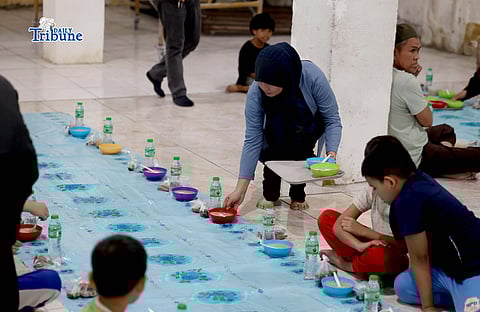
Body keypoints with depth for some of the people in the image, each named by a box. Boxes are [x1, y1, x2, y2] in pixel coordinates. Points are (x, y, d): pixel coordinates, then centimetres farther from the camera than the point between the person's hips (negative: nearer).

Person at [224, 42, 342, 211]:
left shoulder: (312, 76, -34)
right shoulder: (255, 93, -30)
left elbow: (332, 119, -26)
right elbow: (252, 140, -27)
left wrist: (331, 155, -42)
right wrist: (240, 191, -30)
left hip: (310, 127, 0)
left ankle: (298, 193, -10)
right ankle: (270, 192, -3)